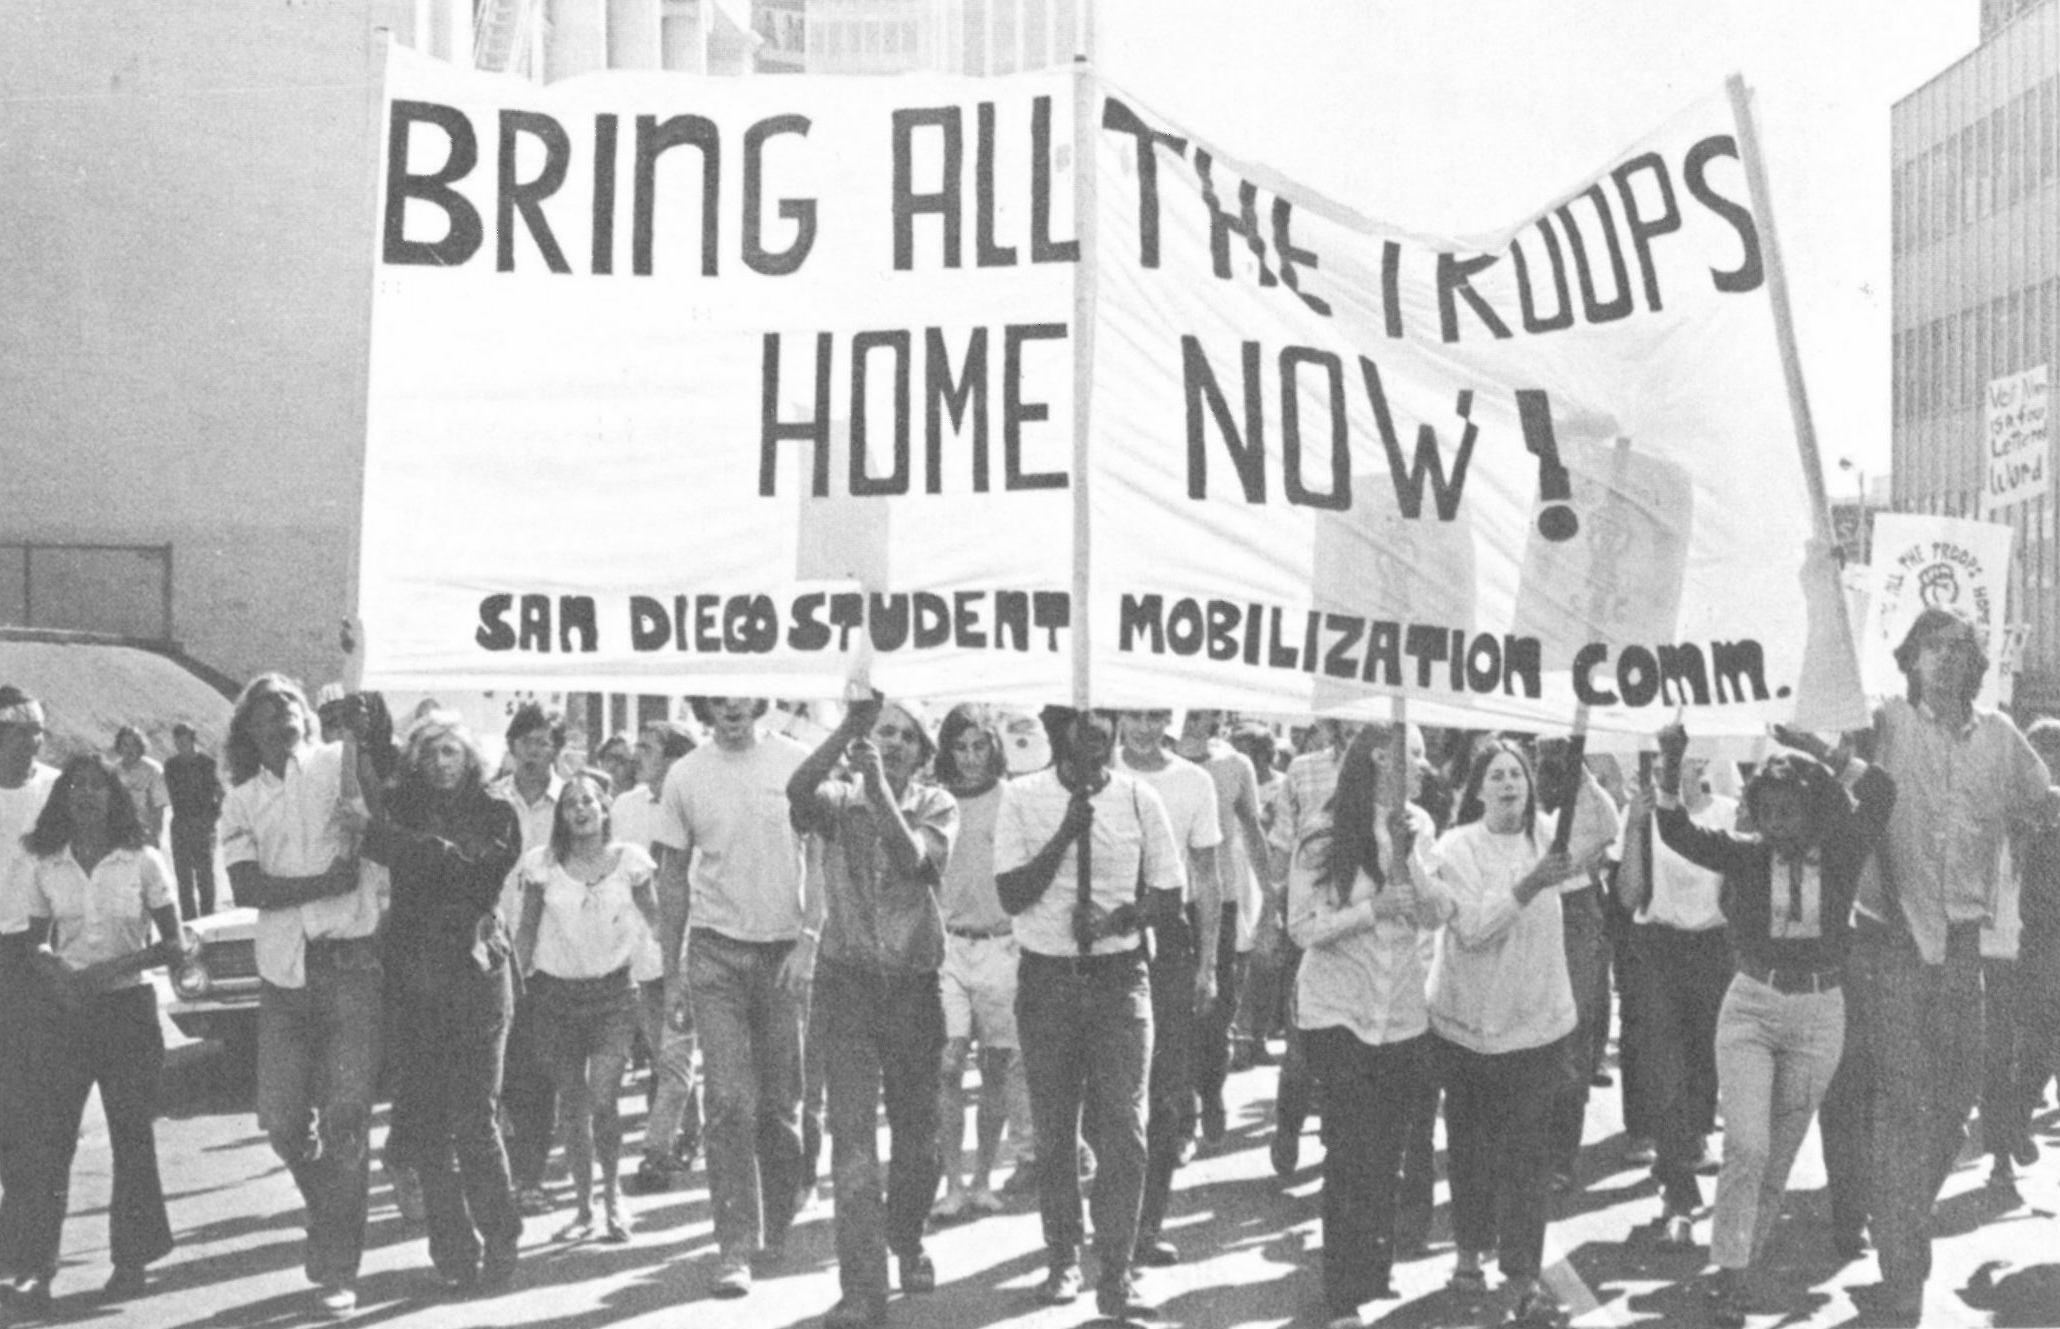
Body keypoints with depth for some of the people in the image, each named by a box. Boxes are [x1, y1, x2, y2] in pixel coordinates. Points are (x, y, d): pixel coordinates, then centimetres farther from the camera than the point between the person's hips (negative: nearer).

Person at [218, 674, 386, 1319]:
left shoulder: (339, 762, 5)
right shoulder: (241, 800, 11)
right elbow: (247, 886, -2)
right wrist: (324, 882, -12)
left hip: (350, 962, -3)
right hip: (283, 972, 4)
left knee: (344, 1118, -7)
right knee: (284, 1121, 5)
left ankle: (337, 1269, 2)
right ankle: (331, 1218, 33)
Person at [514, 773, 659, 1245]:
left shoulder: (628, 860, -2)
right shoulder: (543, 865, 0)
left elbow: (656, 920, 7)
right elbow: (526, 929, 9)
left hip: (613, 991, -2)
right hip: (557, 991, 2)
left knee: (602, 1100, -13)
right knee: (572, 1104, 8)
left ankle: (613, 1194, 11)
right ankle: (584, 1207, 21)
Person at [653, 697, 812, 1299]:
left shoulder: (797, 763, -2)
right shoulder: (686, 775, 2)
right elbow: (673, 875, 9)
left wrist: (809, 941, -9)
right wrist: (670, 967, 8)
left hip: (786, 950, 0)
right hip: (717, 951, 0)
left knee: (782, 1103, 7)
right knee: (730, 1103, -5)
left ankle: (778, 1228, 27)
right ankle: (735, 1249, -1)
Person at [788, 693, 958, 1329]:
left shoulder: (936, 806, 2)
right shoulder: (839, 800, 1)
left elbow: (913, 859, -18)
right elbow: (798, 790, -23)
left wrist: (878, 782, -24)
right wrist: (849, 725, -31)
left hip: (914, 982, 2)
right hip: (847, 980, -2)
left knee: (917, 1130, 15)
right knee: (852, 1135, -8)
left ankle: (906, 1240, 41)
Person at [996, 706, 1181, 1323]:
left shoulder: (1138, 798, -2)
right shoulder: (1022, 797, -4)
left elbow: (1169, 894, 4)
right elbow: (1011, 895, -9)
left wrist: (1121, 917, -15)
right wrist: (1064, 833, -18)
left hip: (1119, 975, 0)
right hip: (1046, 975, 0)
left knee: (1125, 1130, -4)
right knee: (1053, 1131, 10)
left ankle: (1116, 1273, 5)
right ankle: (1062, 1260, 26)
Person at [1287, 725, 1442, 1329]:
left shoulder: (1418, 828, 1)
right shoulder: (1324, 837, -9)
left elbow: (1434, 913, -6)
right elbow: (1303, 929, -9)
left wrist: (1402, 849, -18)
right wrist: (1371, 910, -19)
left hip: (1403, 1013, 4)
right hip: (1337, 1012, -4)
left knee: (1386, 1152, 13)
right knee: (1351, 1153, -7)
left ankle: (1376, 1274, 29)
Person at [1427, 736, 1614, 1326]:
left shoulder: (1545, 836, 0)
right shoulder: (1456, 847, -8)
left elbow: (1603, 831, -17)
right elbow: (1471, 928, -19)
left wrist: (1577, 775, -29)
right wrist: (1528, 886, -31)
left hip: (1537, 1021, 1)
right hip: (1467, 1022, -1)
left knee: (1525, 1149, -2)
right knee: (1471, 1143, 12)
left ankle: (1523, 1276, 2)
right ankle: (1470, 1249, 30)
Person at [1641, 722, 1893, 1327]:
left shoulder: (1841, 856, -6)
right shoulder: (1747, 854, -6)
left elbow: (1881, 792, -21)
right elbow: (1678, 833, -20)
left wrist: (1817, 748, -27)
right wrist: (1670, 767, -34)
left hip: (1819, 1014, 1)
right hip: (1750, 1008, -1)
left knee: (1779, 1157, 12)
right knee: (1746, 1147, -15)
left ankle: (1746, 1262, 29)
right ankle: (1730, 1280, -5)